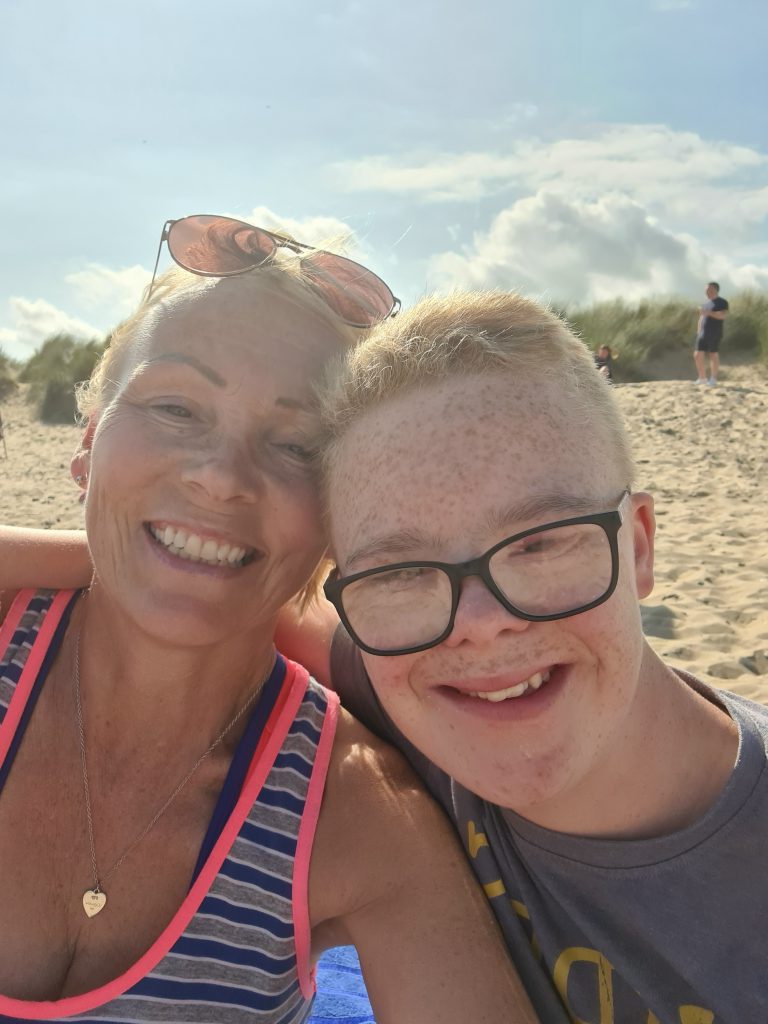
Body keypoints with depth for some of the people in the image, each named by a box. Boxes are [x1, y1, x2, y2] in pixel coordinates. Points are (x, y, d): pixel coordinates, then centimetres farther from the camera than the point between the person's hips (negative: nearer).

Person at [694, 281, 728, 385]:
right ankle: (702, 378, 12)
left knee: (713, 355, -3)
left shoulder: (722, 302, -3)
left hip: (715, 334, -6)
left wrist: (709, 312, -24)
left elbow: (723, 315, -18)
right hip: (703, 334, 6)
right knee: (698, 355, 0)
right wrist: (698, 332, 14)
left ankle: (713, 379, 6)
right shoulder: (705, 303, 18)